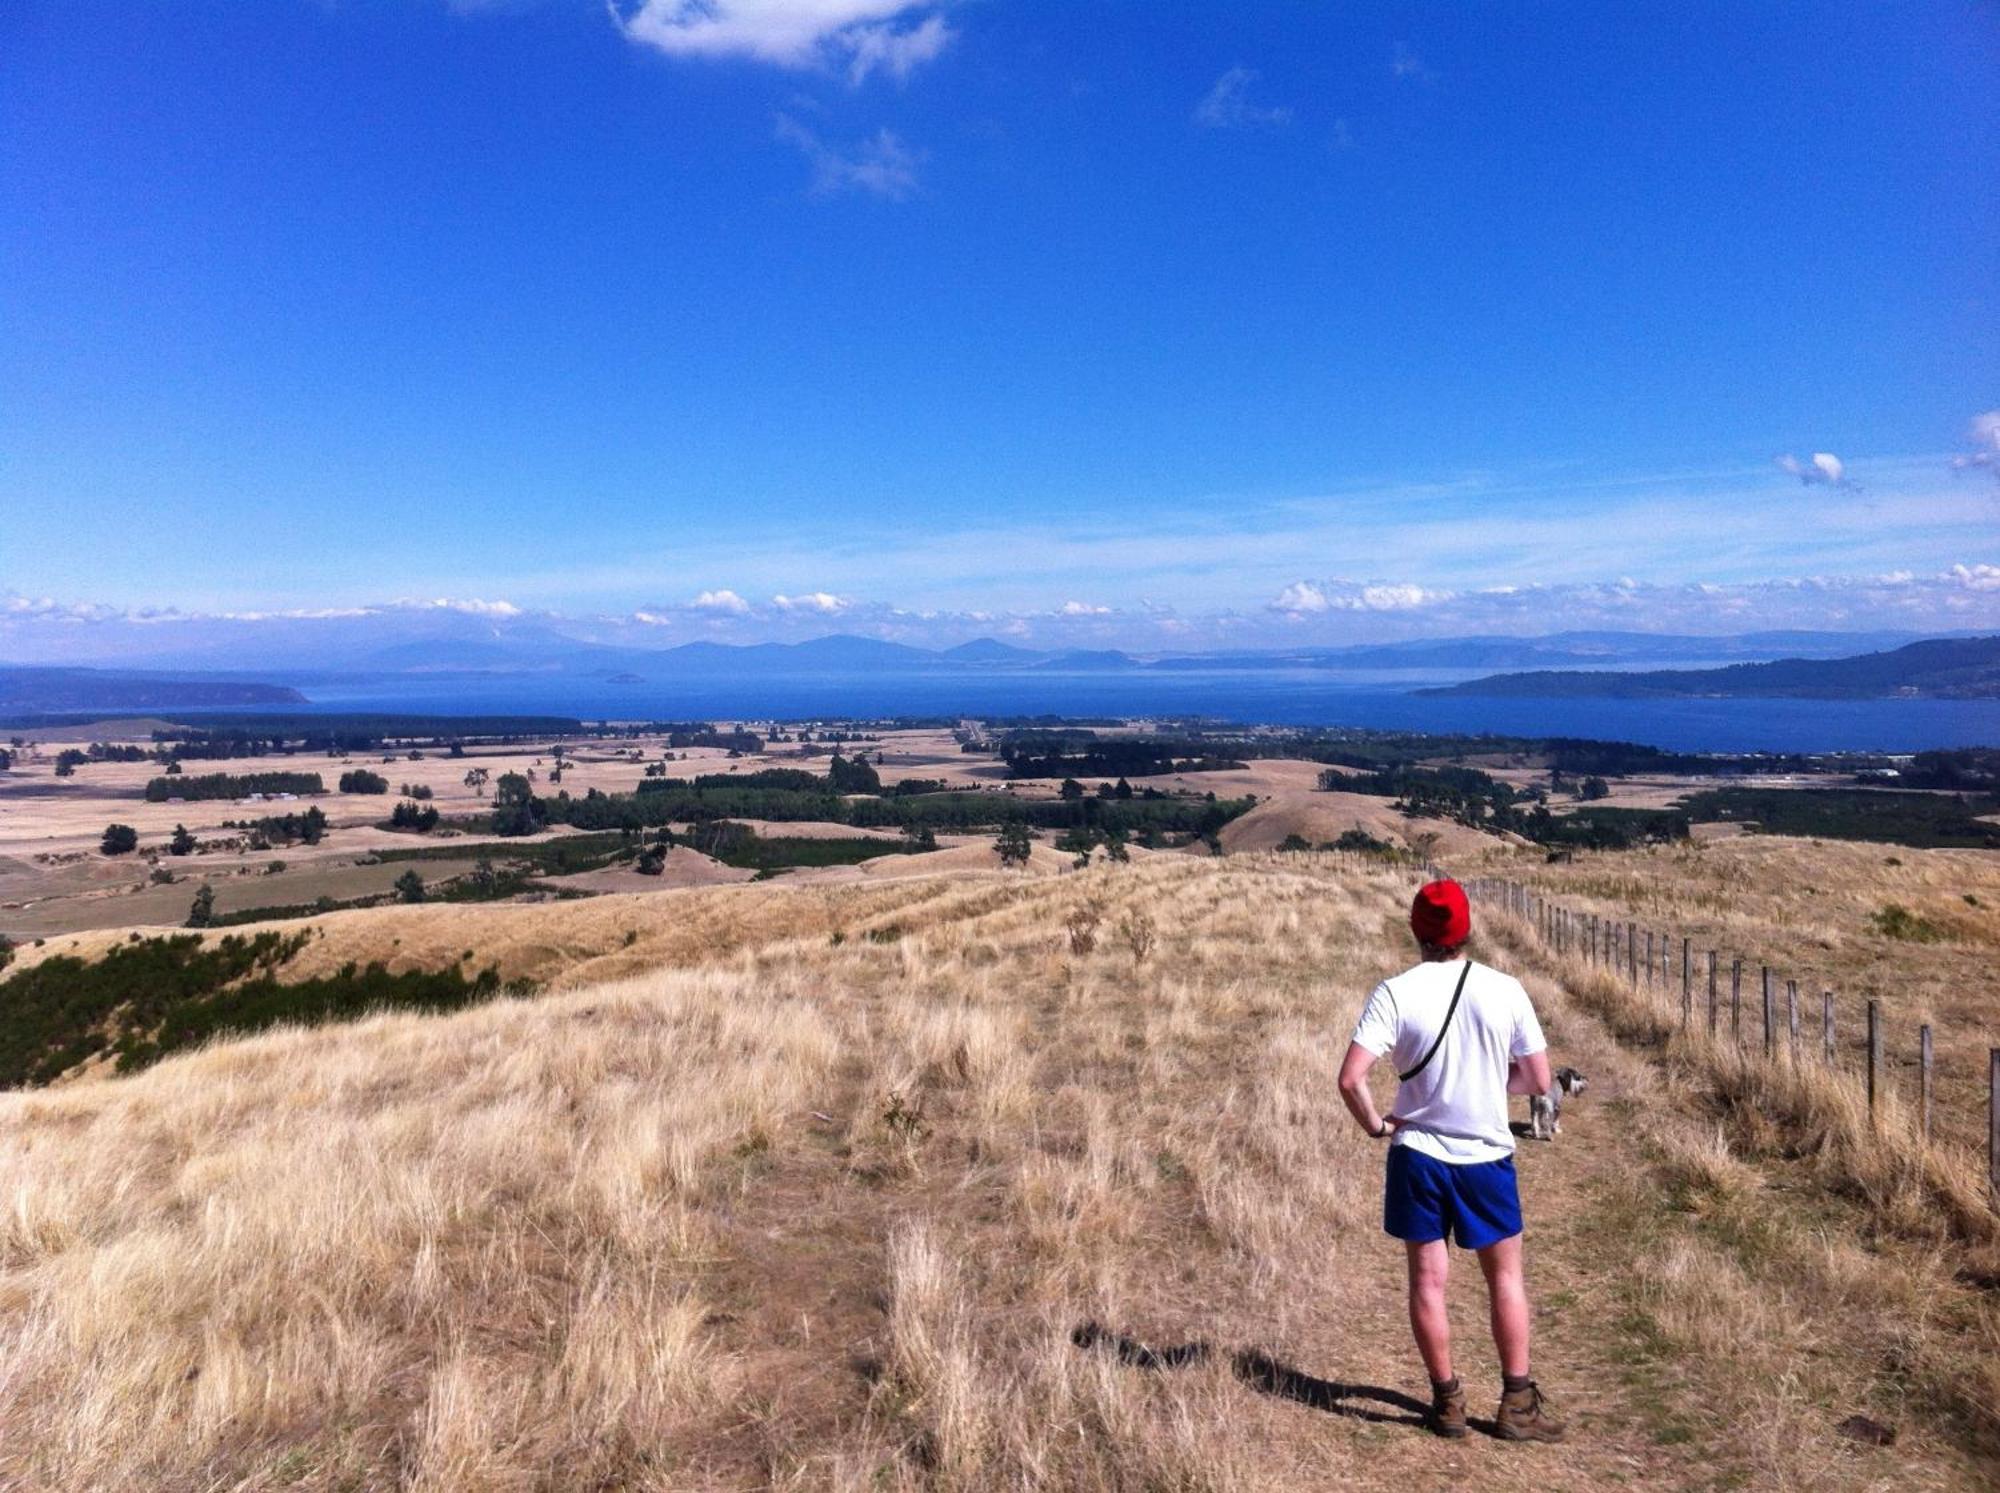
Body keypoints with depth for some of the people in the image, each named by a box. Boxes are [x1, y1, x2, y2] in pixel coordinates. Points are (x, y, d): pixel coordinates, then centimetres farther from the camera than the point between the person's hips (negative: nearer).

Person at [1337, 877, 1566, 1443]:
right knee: (1505, 1276, 16)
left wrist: (1377, 1125, -2)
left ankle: (1447, 1401, 20)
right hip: (1487, 1156, 1)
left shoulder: (1395, 993, -12)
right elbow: (1539, 1081, -1)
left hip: (1418, 1155, -1)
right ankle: (1518, 1402, 22)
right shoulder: (1505, 990, -8)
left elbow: (1350, 1079, -19)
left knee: (1428, 1279, 11)